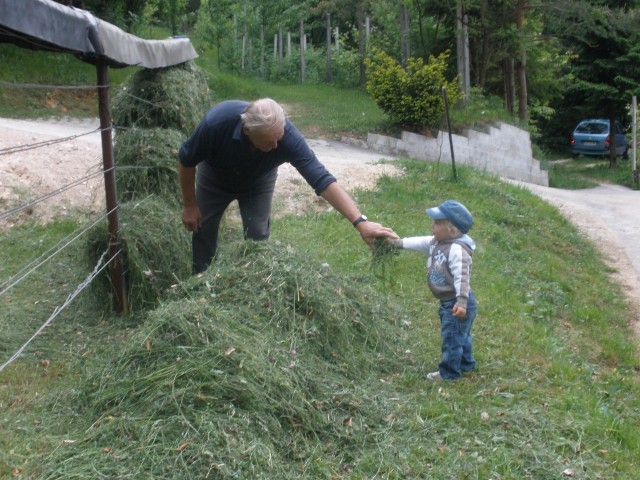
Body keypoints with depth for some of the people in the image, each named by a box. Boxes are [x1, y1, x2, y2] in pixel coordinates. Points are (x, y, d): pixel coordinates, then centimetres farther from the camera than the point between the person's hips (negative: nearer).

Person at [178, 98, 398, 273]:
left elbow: (323, 180, -42)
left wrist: (360, 222, -49)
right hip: (214, 178, 0)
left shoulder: (288, 136, -42)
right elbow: (186, 160, -24)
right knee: (203, 231, 5)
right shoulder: (217, 122, -43)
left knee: (258, 237, -4)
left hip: (257, 182, 0)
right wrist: (189, 205, -14)